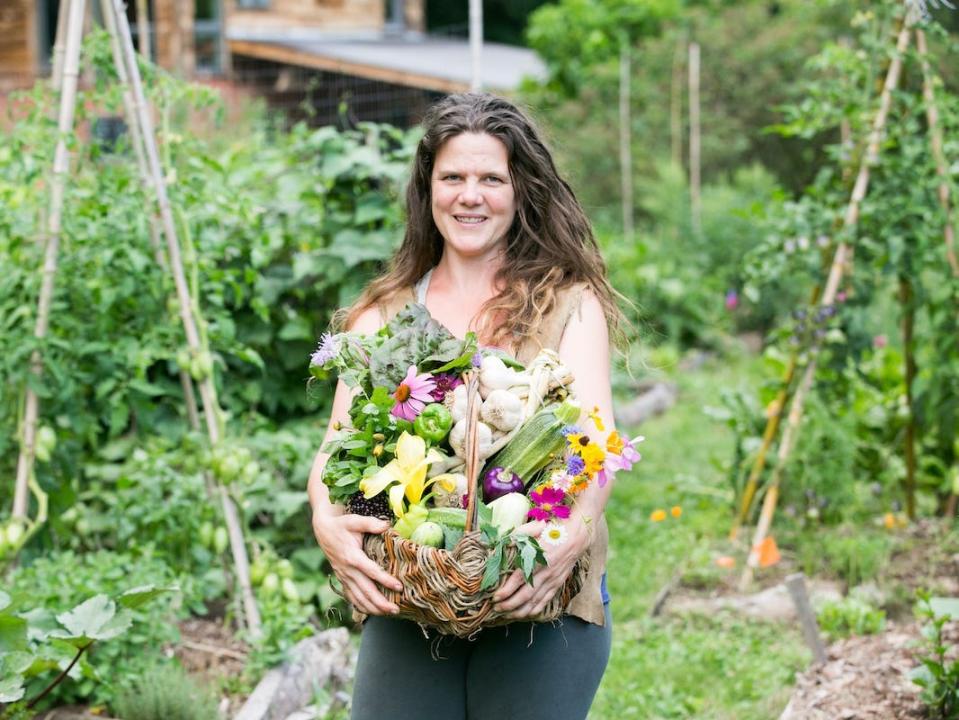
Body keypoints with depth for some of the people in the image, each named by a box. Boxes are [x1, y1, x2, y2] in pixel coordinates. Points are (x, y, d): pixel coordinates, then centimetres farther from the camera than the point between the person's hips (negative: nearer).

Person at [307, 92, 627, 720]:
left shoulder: (569, 304, 5)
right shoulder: (383, 314, 11)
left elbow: (597, 434, -9)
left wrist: (576, 529, -29)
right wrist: (328, 521, -21)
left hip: (541, 603, -2)